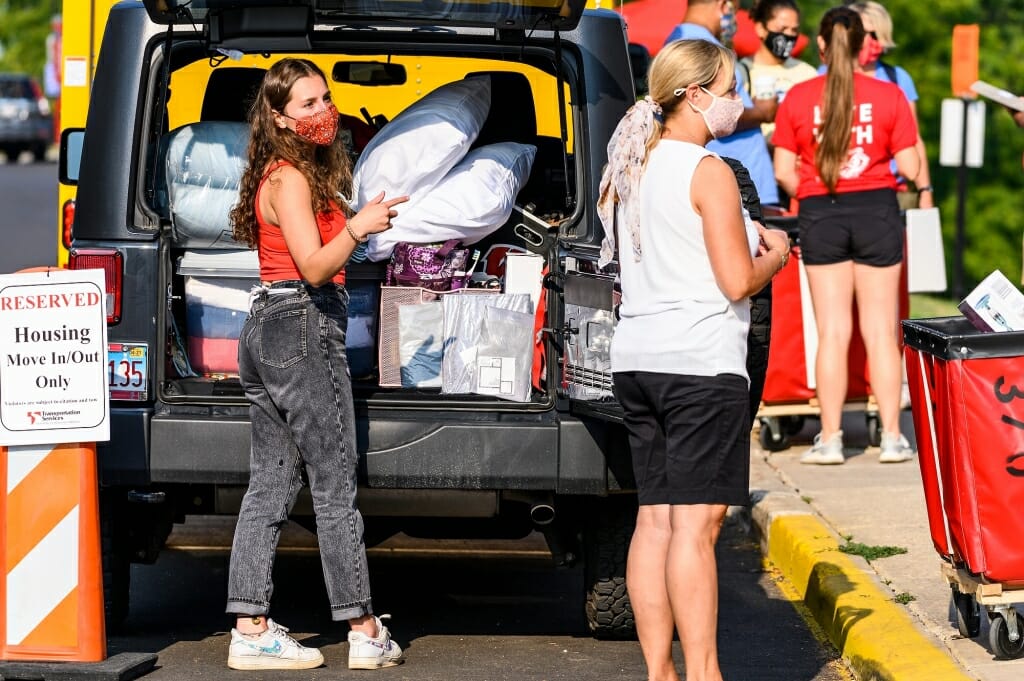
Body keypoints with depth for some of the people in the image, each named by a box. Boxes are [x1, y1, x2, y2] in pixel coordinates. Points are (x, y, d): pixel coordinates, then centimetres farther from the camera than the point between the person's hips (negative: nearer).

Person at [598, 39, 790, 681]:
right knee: (696, 523, -8)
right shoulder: (708, 172, -11)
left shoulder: (632, 166, 14)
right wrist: (773, 256, 5)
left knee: (655, 519, 9)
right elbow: (737, 281, -14)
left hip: (637, 358, 8)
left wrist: (743, 240, 20)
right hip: (701, 363, -8)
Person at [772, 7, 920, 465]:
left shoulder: (797, 97, -1)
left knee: (833, 332, 5)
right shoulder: (889, 95, -3)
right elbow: (910, 167, -4)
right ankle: (891, 438, 5)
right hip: (876, 208, -1)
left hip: (820, 214, 1)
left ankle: (830, 440, 4)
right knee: (880, 331, 5)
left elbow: (784, 172, -2)